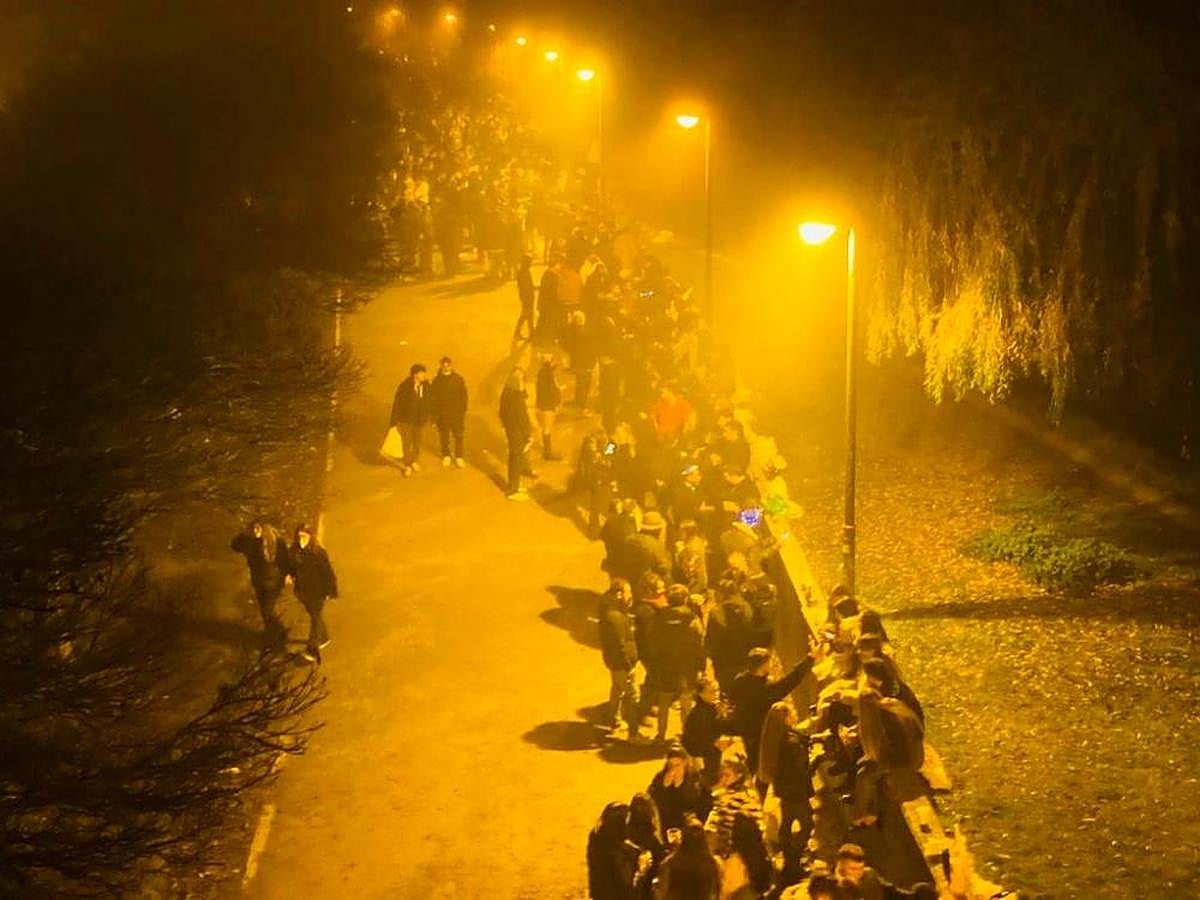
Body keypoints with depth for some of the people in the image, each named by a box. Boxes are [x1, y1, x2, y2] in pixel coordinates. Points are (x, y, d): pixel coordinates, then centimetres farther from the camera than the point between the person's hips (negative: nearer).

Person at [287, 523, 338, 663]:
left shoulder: (318, 552, -25)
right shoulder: (294, 550, -8)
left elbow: (327, 572, -19)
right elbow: (292, 565, 10)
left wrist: (330, 591, -15)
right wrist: (290, 574, -11)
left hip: (316, 591, -6)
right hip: (302, 590, 6)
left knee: (316, 618, 2)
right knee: (315, 615, 24)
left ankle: (312, 650, 8)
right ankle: (323, 638, 46)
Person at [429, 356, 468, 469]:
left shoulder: (458, 379, 0)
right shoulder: (437, 380, -2)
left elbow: (464, 396, 4)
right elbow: (432, 398, 0)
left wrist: (464, 411, 0)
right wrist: (434, 415, -3)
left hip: (457, 413, 0)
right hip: (442, 414, 0)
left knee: (458, 436, 3)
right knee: (444, 436, 9)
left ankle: (459, 457, 15)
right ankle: (446, 456, 27)